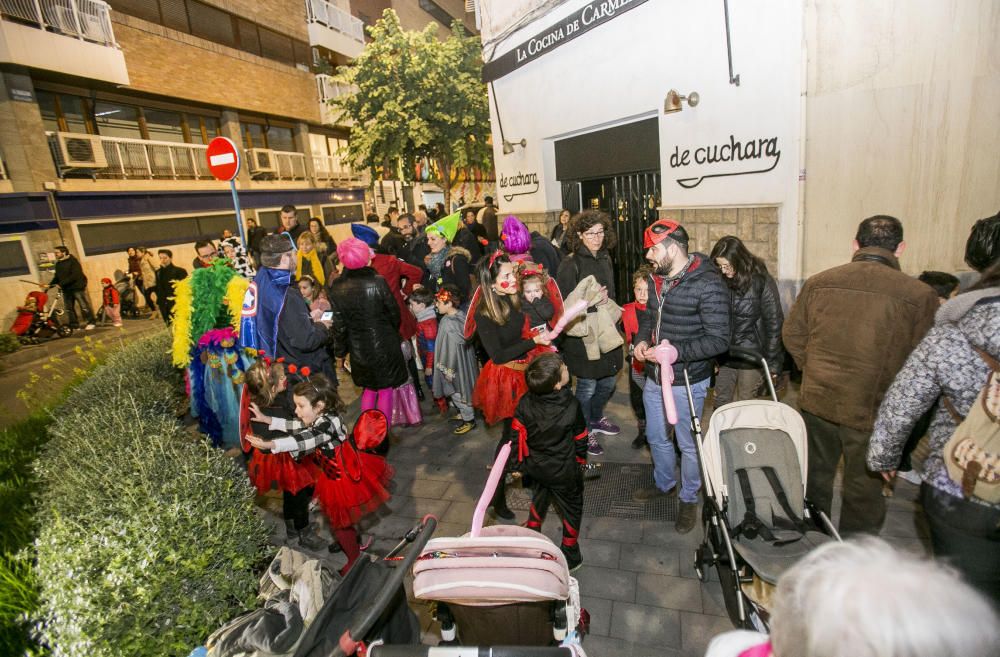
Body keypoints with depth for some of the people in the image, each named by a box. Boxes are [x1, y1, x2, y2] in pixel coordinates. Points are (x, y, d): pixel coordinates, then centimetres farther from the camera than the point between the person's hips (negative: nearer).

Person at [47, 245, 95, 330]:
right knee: (69, 308, 8)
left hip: (77, 287, -7)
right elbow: (57, 277, 17)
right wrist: (50, 285, 1)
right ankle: (74, 325, 14)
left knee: (84, 306, -4)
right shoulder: (58, 264, 14)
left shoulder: (73, 261, -8)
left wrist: (61, 284, -21)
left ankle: (90, 323, 5)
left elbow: (75, 275, -18)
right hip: (66, 289, 7)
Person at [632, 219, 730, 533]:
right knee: (656, 437, 23)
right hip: (654, 377, 7)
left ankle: (689, 498, 36)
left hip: (687, 381, -7)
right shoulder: (656, 279, 3)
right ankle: (664, 483, 49)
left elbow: (719, 339, -20)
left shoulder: (708, 285, -20)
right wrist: (641, 339, -2)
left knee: (688, 444, 12)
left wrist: (678, 352, -28)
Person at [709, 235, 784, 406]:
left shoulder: (762, 282, -10)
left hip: (752, 359, -4)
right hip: (725, 358, 4)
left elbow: (774, 323, -8)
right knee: (720, 405, 9)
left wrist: (772, 364, -8)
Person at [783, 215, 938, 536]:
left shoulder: (818, 282, -6)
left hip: (817, 401, 3)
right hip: (873, 411, -3)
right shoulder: (919, 295, -15)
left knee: (815, 476, 22)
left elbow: (792, 334, 2)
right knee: (864, 490, 17)